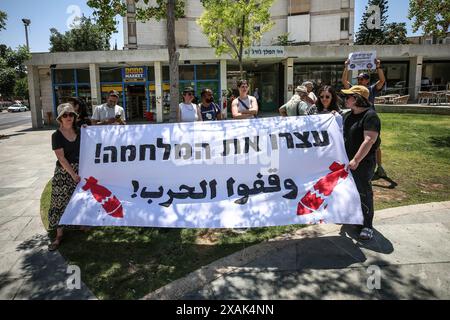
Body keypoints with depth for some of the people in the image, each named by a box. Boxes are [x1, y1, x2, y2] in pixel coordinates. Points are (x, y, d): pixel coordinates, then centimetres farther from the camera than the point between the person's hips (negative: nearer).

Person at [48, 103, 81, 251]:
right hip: (64, 172, -3)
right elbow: (61, 158, -12)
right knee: (60, 201, -1)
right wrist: (73, 174, -15)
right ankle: (59, 235, 6)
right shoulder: (57, 135, -7)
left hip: (80, 169, 3)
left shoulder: (79, 132, 4)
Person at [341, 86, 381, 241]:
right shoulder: (347, 115, 9)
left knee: (364, 192, -2)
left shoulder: (370, 116, -16)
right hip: (347, 160, 8)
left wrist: (356, 160, -27)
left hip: (363, 162, -8)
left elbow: (369, 140, -24)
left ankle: (367, 225, 9)